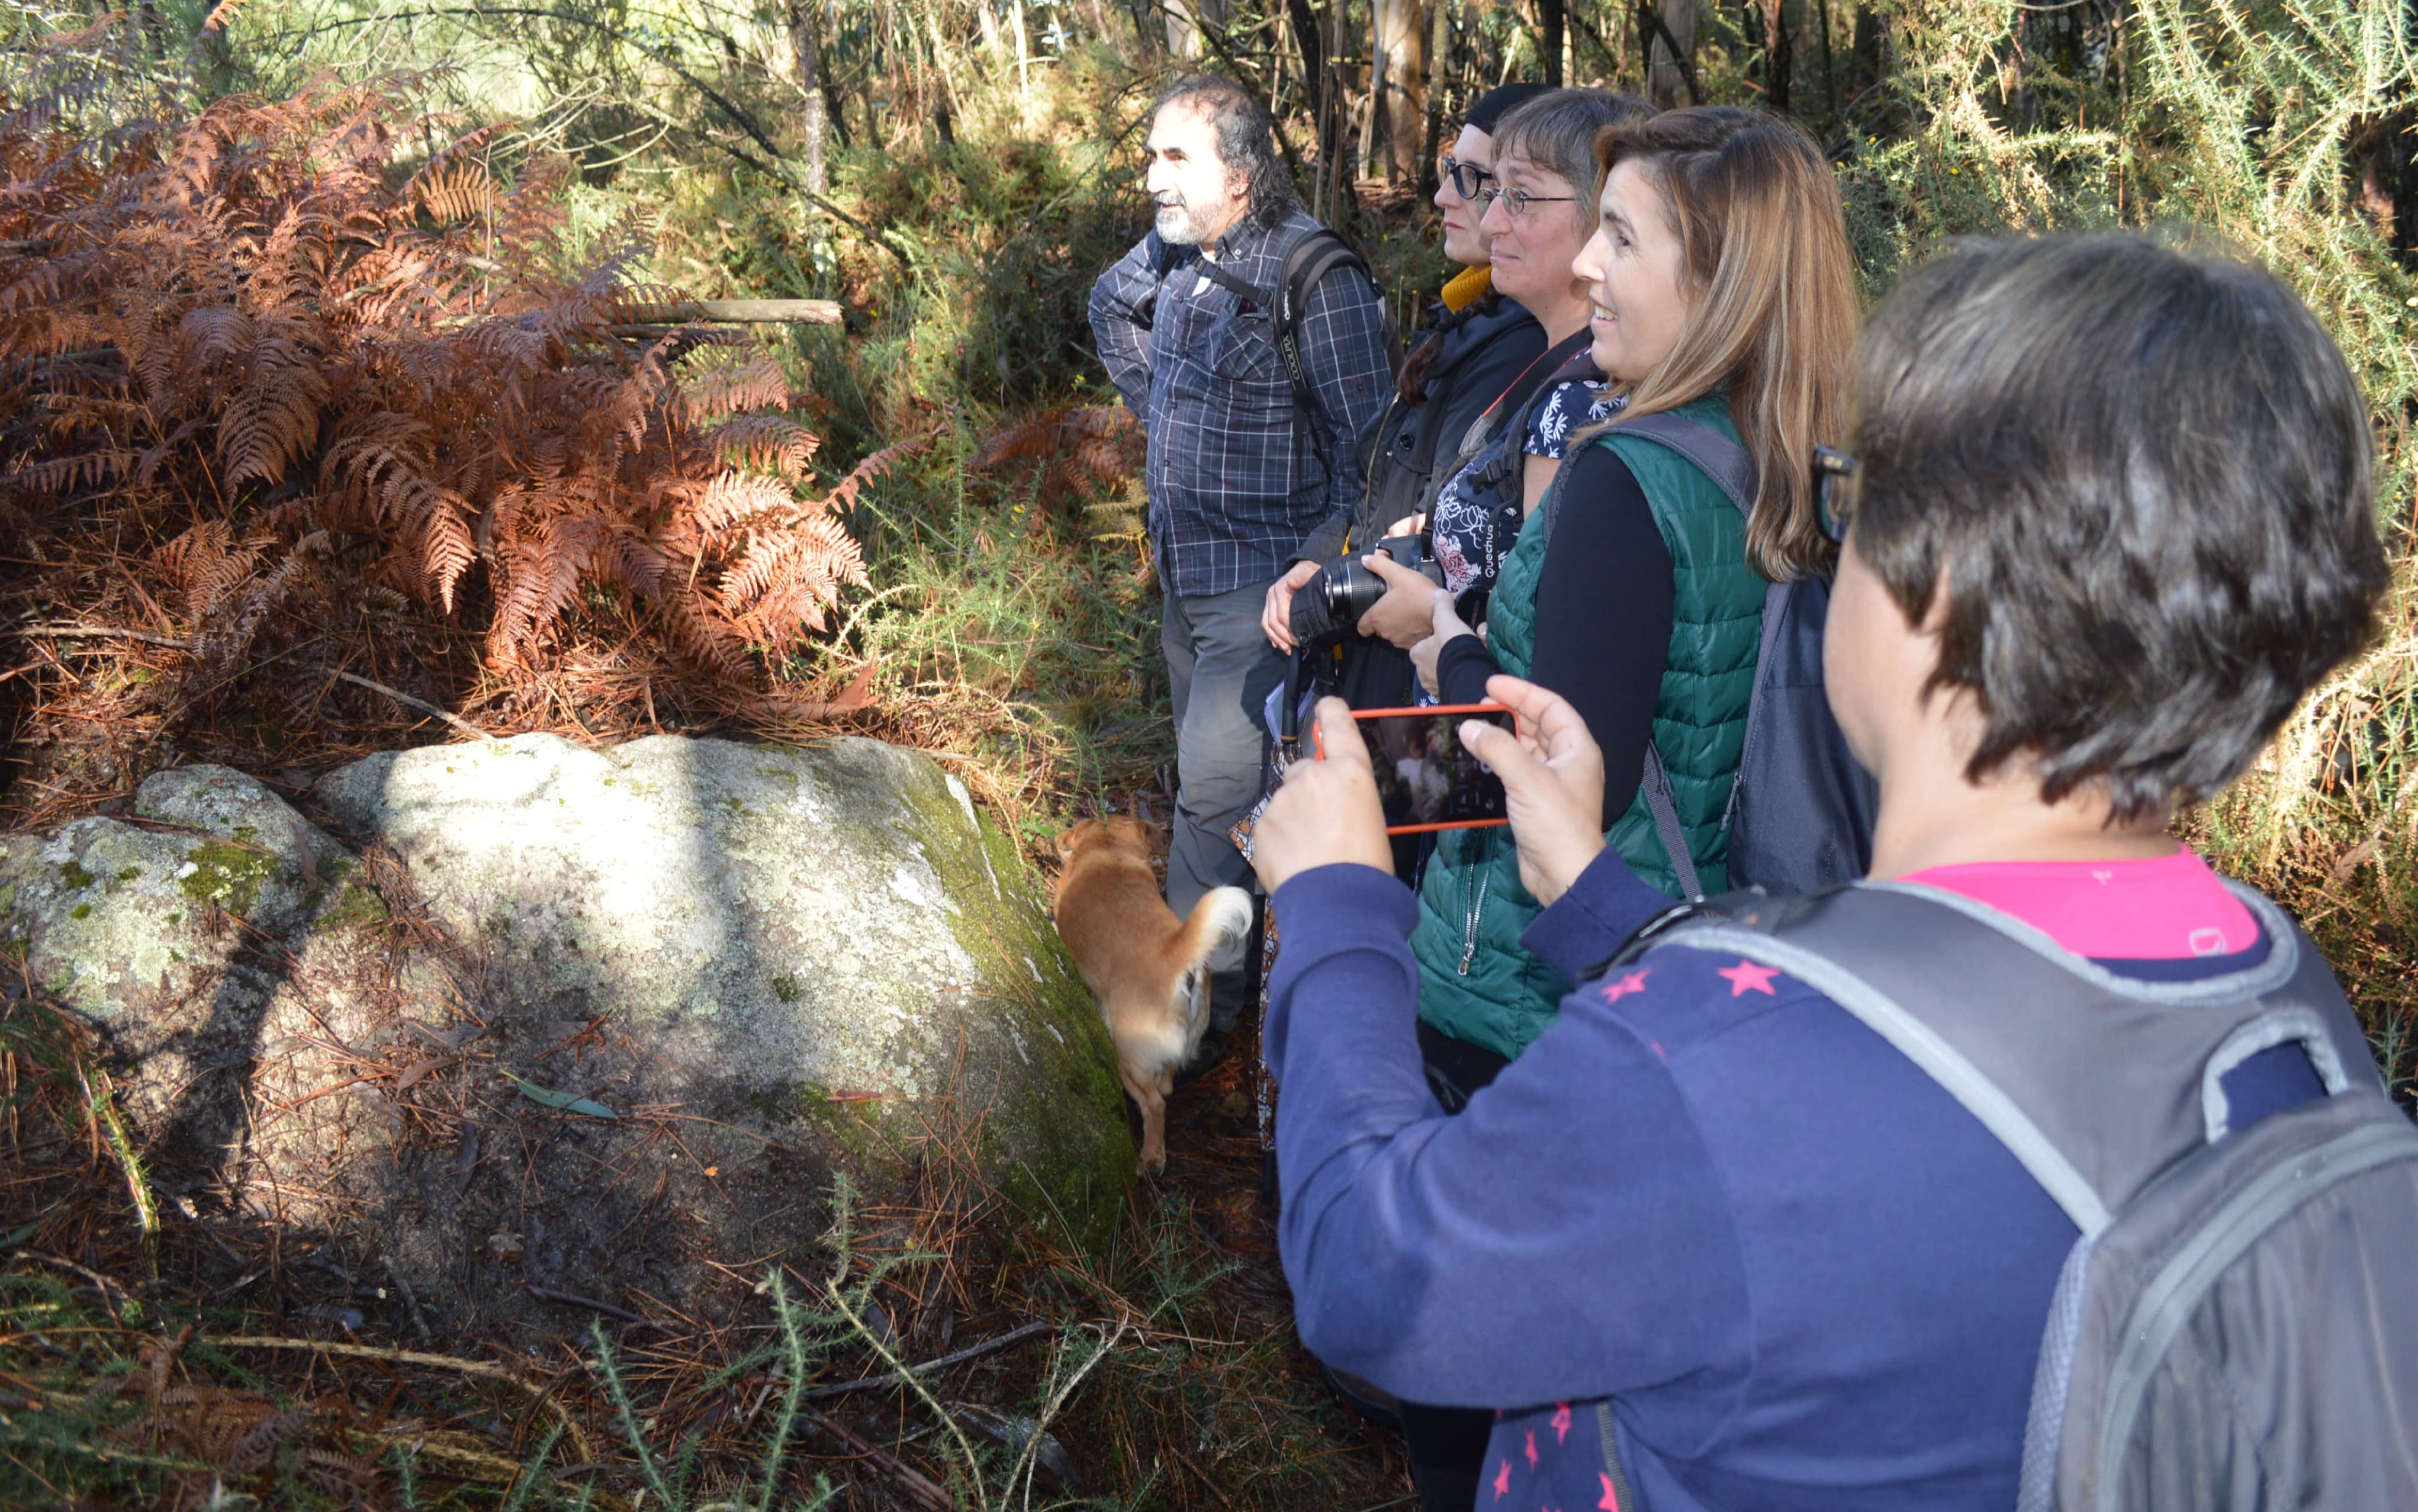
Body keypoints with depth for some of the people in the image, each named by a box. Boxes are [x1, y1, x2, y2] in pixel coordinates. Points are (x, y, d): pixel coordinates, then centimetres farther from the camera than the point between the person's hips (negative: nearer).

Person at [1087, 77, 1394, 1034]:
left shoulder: (1311, 276, -19)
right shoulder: (1178, 259, 5)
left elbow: (1364, 444, -17)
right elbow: (1110, 308, 29)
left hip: (1262, 587, -8)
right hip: (1185, 573, 8)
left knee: (1214, 796, -7)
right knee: (1206, 775, 19)